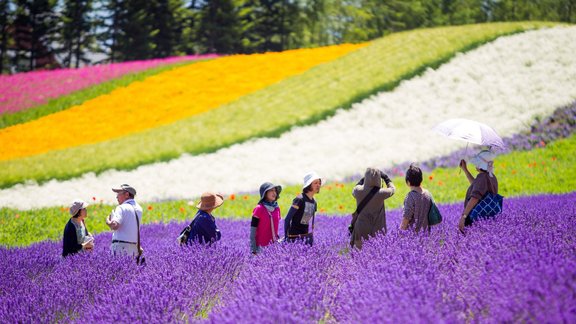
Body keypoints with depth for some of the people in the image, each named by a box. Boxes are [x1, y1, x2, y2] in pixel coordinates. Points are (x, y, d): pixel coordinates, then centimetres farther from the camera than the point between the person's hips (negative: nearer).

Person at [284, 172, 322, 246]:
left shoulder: (314, 203, 10)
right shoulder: (300, 200, -12)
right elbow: (287, 219, -13)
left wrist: (312, 237, 17)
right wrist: (286, 238, -13)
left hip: (306, 237, 7)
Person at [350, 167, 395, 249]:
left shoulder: (358, 191, -11)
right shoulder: (380, 193, -16)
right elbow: (392, 188, 7)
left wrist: (363, 179, 21)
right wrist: (385, 177, 19)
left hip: (361, 229, 2)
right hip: (376, 231, -2)